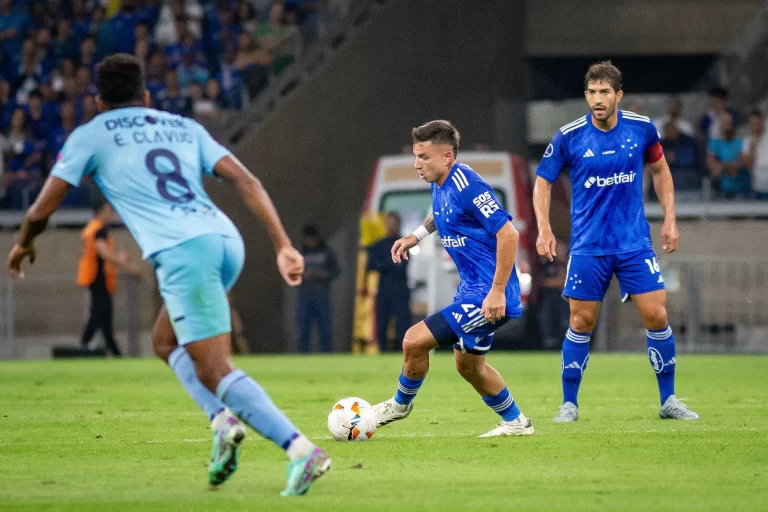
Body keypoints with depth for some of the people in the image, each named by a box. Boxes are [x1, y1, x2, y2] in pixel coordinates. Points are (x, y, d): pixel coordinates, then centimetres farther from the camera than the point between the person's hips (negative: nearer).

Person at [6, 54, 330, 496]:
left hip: (182, 251, -6)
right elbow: (247, 182, 14)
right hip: (227, 239, 6)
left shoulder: (91, 136, 16)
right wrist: (284, 245, 9)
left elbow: (41, 211, 17)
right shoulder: (184, 127, 27)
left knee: (213, 369, -7)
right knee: (166, 342, 25)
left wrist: (24, 245, 39)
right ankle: (223, 421, 4)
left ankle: (302, 451, -21)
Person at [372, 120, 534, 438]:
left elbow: (508, 234, -25)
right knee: (469, 366, 21)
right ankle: (515, 423, 37)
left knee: (415, 341, -11)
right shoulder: (439, 185, 6)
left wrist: (498, 291, -26)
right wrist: (416, 236, 16)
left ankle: (401, 404, 13)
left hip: (487, 295, -10)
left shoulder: (467, 186, -22)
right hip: (470, 290, 10)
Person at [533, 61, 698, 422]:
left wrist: (670, 219, 8)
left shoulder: (641, 128, -3)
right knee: (581, 323, 0)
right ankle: (569, 404, 14)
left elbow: (660, 169, 14)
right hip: (588, 246, -1)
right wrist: (544, 228, -9)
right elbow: (543, 181, 3)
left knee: (656, 315, -4)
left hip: (635, 241, 1)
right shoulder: (569, 137, -8)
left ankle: (668, 400, 9)